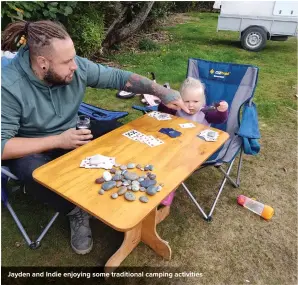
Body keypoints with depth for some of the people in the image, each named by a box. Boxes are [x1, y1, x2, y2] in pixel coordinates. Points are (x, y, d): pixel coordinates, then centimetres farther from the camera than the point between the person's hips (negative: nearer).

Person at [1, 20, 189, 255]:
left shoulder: (76, 67, -16)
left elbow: (119, 77, -9)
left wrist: (163, 93, -15)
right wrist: (57, 141, -31)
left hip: (72, 137, 4)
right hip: (32, 151, -3)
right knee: (35, 174, -37)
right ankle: (76, 212, -7)